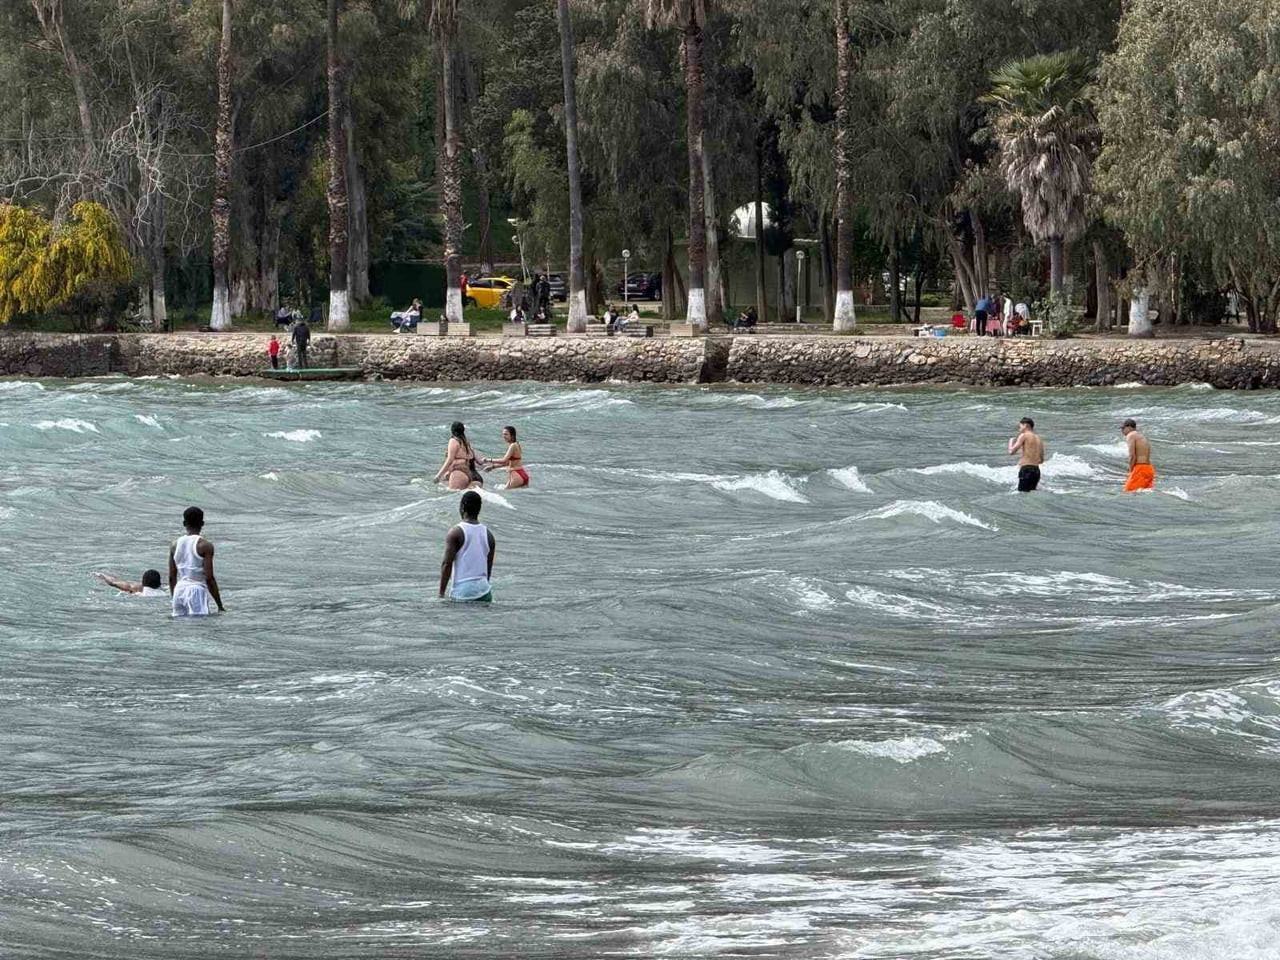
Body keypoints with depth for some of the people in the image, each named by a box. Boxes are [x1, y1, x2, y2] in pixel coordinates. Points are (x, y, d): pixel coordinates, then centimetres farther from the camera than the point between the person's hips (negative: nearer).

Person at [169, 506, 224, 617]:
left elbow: (171, 577, 12)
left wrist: (174, 598, 24)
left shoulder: (175, 545, 9)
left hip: (179, 590, 5)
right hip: (197, 589, -5)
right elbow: (209, 578, -10)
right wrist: (220, 605, -5)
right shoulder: (205, 546, -7)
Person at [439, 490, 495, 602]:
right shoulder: (488, 535, 11)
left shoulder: (455, 533, -6)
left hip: (462, 592, -5)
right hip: (484, 592, 5)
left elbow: (447, 564, -10)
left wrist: (441, 593, -6)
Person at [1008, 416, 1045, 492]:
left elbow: (1011, 452, -8)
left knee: (1022, 494, -11)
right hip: (1036, 470, 8)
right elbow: (1041, 460, 22)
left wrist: (1011, 442, 12)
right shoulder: (1039, 439, 18)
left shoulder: (1024, 436, -4)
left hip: (1026, 469, -8)